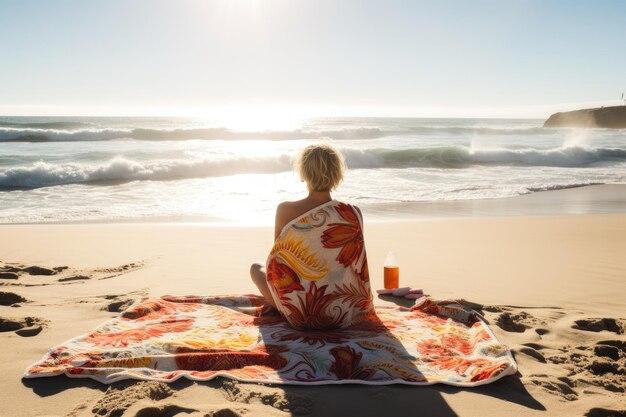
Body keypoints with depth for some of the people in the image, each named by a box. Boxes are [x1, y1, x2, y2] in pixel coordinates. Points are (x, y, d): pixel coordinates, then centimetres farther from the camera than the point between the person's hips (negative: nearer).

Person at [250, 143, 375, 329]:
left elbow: (277, 257, 4)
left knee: (256, 267, 27)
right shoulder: (352, 213, -11)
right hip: (339, 314, 2)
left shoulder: (285, 210, -12)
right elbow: (354, 265, 4)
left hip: (294, 313, -1)